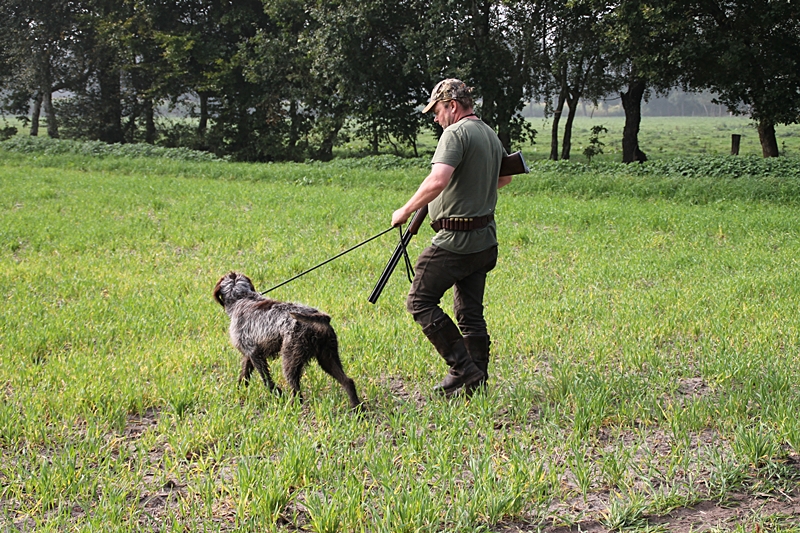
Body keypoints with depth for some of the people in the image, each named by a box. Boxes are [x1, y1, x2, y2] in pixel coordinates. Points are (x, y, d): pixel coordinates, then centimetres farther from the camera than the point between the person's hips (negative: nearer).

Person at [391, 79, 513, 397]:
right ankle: (477, 381, 16)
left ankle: (463, 368, -5)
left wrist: (407, 210, -19)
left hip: (455, 240, -9)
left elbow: (438, 180, -28)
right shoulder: (491, 135, 15)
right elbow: (505, 177, 32)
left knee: (420, 301, -1)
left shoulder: (456, 133, -14)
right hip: (485, 239, 9)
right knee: (470, 312, 13)